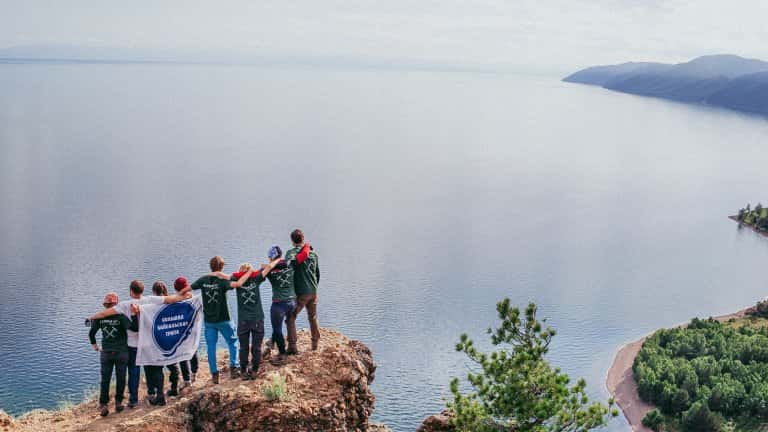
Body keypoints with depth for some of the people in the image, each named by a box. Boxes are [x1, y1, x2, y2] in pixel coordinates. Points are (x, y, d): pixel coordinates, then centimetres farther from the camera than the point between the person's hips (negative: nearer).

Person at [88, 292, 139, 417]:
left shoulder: (99, 317, -2)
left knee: (105, 379, 5)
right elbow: (134, 328, -23)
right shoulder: (121, 317, -13)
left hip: (106, 353, 2)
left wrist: (94, 345, 19)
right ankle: (118, 402, 15)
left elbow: (91, 333, 5)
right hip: (121, 352, -2)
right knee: (120, 378, 10)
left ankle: (103, 404, -1)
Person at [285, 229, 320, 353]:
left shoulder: (291, 253, -7)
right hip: (313, 291, 5)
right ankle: (315, 343, 30)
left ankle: (292, 346, -7)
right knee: (313, 318, 21)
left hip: (301, 293, -5)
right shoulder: (313, 253, 9)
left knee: (291, 317, 2)